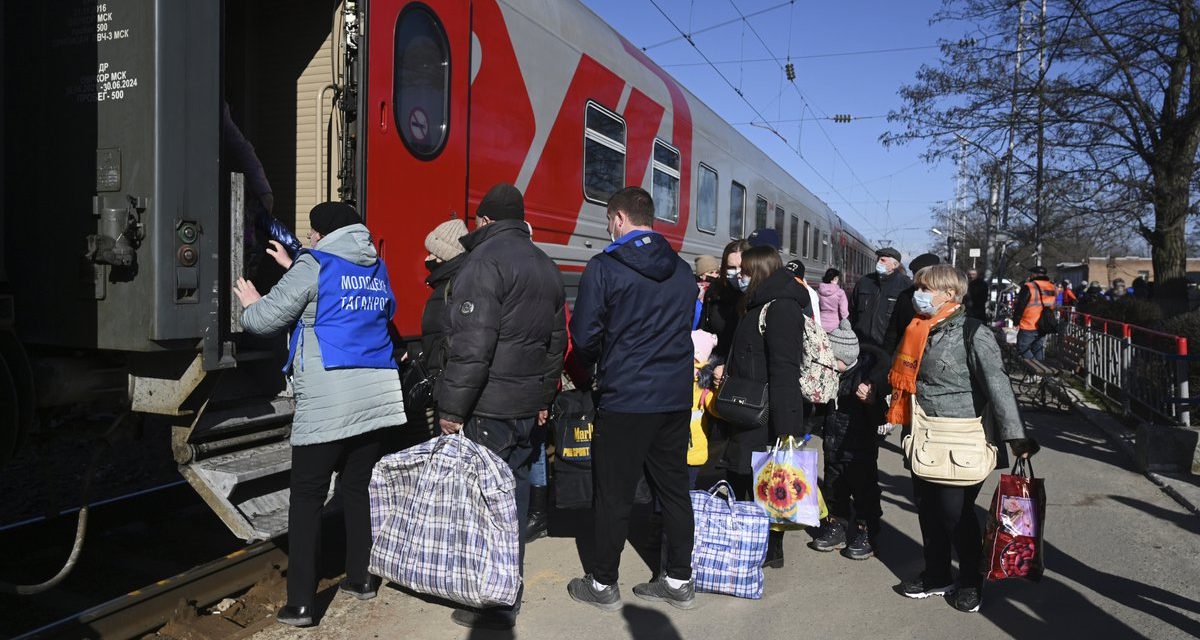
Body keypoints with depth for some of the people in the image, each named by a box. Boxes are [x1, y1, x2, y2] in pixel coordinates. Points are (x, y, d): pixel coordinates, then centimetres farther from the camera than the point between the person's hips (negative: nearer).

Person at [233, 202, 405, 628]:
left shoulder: (314, 266, -4)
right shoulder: (376, 269, 16)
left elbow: (266, 319, 0)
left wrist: (251, 303, 21)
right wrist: (294, 268, 38)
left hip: (328, 402, -6)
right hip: (378, 396, 6)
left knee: (307, 499, 2)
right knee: (358, 488, 18)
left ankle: (300, 604, 4)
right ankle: (361, 578, 28)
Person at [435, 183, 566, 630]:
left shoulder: (485, 261, -12)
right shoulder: (546, 267, 16)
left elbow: (471, 345, -20)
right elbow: (557, 341, 21)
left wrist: (452, 408, -14)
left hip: (490, 408, -8)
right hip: (530, 407, 9)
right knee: (515, 491, 16)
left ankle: (497, 603, 6)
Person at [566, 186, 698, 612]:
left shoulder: (603, 268, -10)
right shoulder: (682, 272, 8)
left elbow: (584, 337, -10)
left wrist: (597, 362, 11)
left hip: (624, 399, -6)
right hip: (676, 397, 6)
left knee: (613, 494, 6)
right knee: (674, 489, 14)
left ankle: (604, 585, 20)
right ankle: (679, 582, 24)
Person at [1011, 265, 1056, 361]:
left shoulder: (1029, 287, -16)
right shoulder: (1052, 288, 6)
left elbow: (1020, 306, -12)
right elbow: (1052, 307, 17)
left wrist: (1016, 321, -1)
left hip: (1028, 327, -7)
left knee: (1023, 349, 2)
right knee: (1038, 349, 16)